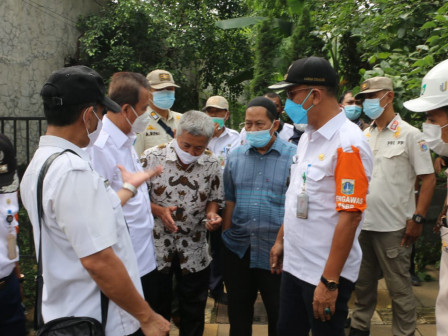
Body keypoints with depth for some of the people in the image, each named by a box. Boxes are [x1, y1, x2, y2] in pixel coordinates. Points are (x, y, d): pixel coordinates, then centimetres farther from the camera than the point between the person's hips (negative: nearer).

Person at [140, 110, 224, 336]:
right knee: (156, 309, 18)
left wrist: (211, 214, -16)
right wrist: (158, 210, -22)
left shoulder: (212, 164, -6)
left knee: (193, 310, 19)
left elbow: (214, 199, 5)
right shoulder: (151, 157, -13)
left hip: (194, 249, 2)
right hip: (157, 247, -1)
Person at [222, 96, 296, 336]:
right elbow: (230, 200, 9)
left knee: (279, 315, 15)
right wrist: (226, 234, 8)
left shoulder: (294, 156, -8)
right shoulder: (235, 156, 5)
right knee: (238, 311, 21)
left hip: (276, 250, -3)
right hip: (237, 248, 4)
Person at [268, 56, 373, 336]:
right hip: (294, 264, 8)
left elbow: (350, 216, -22)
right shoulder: (308, 136, 7)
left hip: (326, 274, -8)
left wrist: (329, 281, -21)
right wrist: (281, 240, 15)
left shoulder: (348, 143, -19)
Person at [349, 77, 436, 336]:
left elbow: (428, 179, -6)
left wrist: (417, 218, -14)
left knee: (399, 287, 7)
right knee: (363, 282, 17)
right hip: (362, 224, 5)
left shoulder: (410, 134, -5)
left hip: (393, 227, -5)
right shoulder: (363, 136, 9)